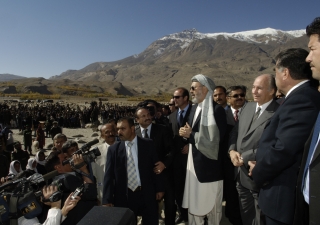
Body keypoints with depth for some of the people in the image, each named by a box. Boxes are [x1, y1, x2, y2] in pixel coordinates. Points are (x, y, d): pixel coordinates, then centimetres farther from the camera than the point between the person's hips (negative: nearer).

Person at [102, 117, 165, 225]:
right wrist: (107, 200, -6)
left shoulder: (148, 144, -3)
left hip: (147, 195, 0)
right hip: (124, 196, 1)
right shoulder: (113, 149, -2)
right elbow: (109, 176, -2)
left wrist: (159, 189, 3)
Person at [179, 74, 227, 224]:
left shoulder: (217, 109, -15)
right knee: (194, 201, 18)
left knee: (211, 203, 11)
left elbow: (216, 139, -20)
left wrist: (191, 135, -15)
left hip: (209, 165, -7)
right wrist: (187, 134, -5)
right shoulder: (194, 108, 10)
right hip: (194, 162, 7)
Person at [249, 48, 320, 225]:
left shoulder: (300, 99, -22)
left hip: (284, 196, -9)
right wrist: (261, 166, 3)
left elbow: (284, 150, -28)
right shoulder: (305, 96, 10)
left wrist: (258, 172, -11)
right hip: (287, 192, 9)